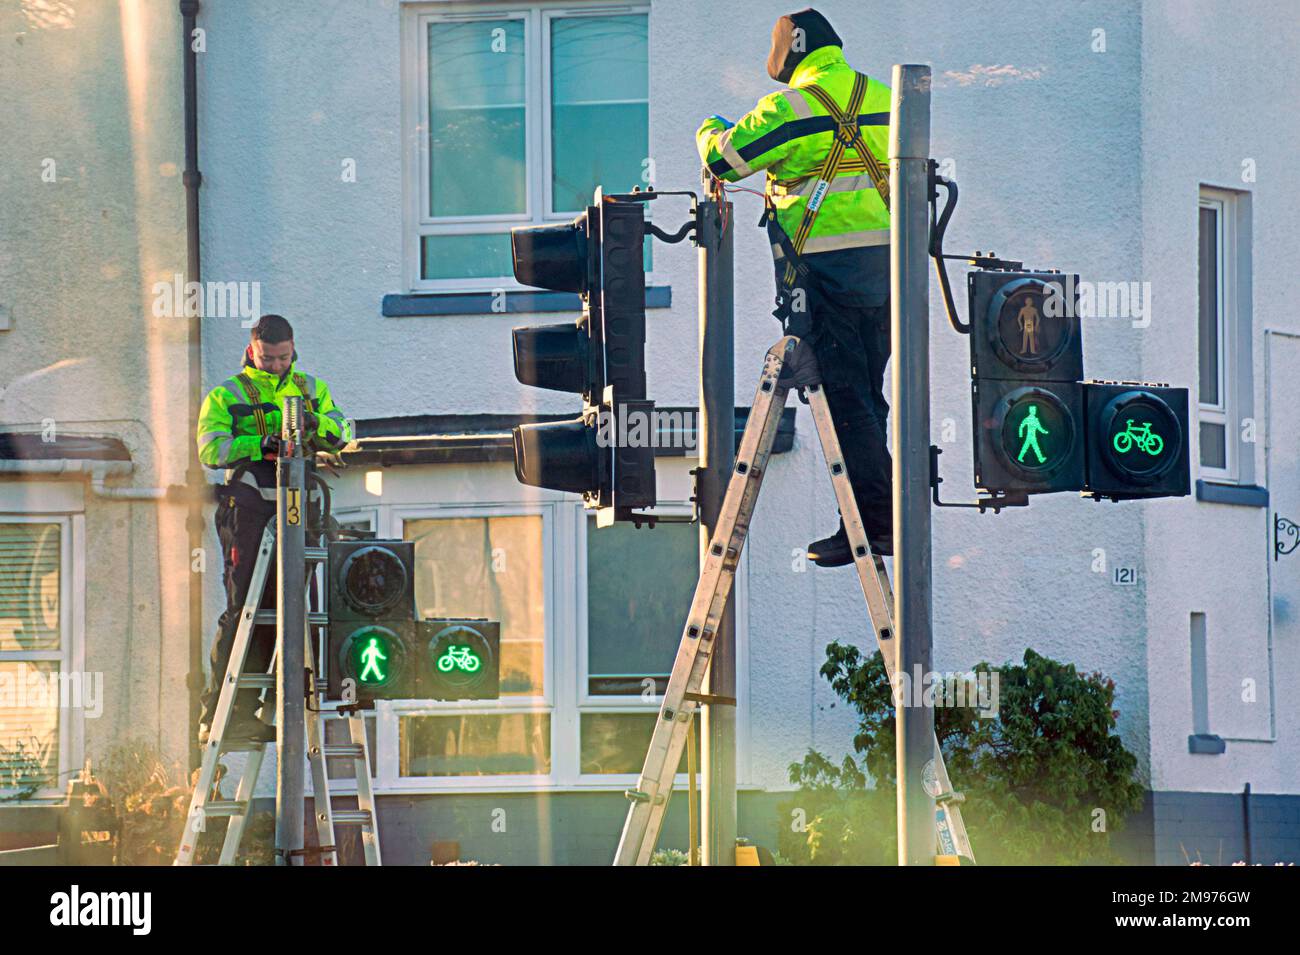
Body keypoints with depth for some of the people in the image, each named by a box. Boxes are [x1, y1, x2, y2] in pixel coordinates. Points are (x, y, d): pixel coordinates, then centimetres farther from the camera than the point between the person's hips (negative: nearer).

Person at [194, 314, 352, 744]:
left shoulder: (311, 389, 19)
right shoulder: (226, 396, 8)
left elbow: (343, 433, 6)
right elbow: (211, 448, -6)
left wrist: (315, 423, -16)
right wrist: (260, 445, -20)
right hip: (247, 509, -4)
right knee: (243, 606, -11)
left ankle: (248, 712, 7)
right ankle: (216, 716, -9)